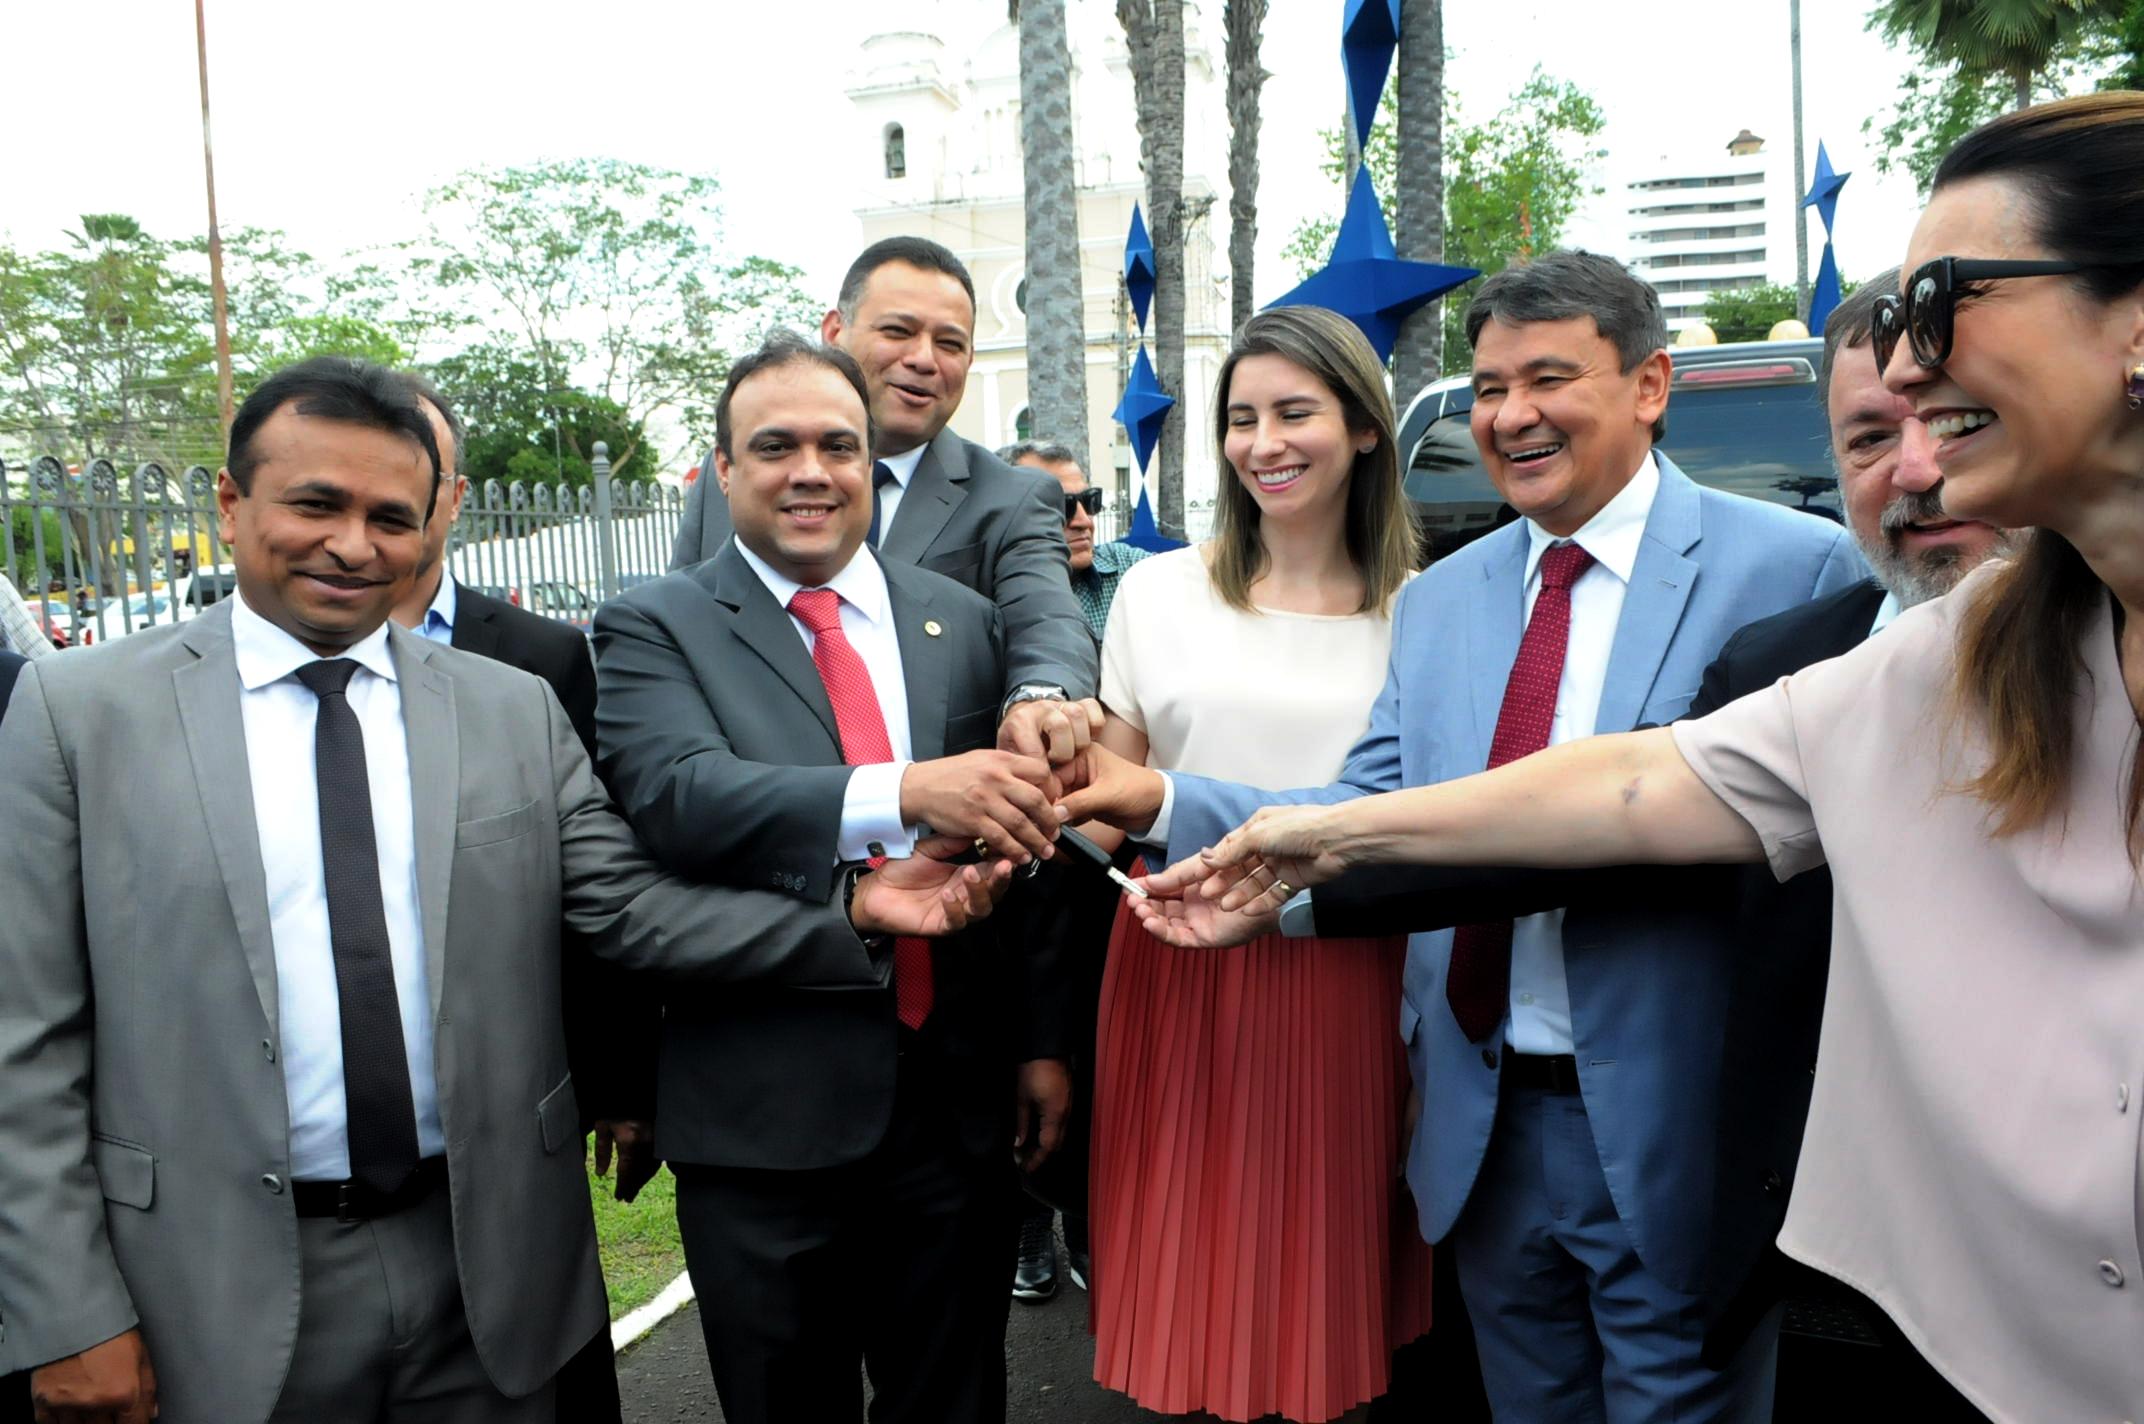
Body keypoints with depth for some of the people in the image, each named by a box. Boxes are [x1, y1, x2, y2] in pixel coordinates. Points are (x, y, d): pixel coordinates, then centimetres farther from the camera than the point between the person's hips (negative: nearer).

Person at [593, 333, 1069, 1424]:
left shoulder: (963, 622, 6)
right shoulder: (653, 628, -3)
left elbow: (1020, 840, 9)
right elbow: (678, 797, -22)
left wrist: (1041, 1041, 8)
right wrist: (903, 791, -36)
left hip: (957, 1100, 3)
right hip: (763, 1114, -3)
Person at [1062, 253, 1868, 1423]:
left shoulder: (1795, 567, -7)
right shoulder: (1438, 598, 8)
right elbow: (1366, 819, 2)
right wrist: (1170, 801, -9)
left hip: (1671, 1139, -4)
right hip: (1485, 1129, 5)